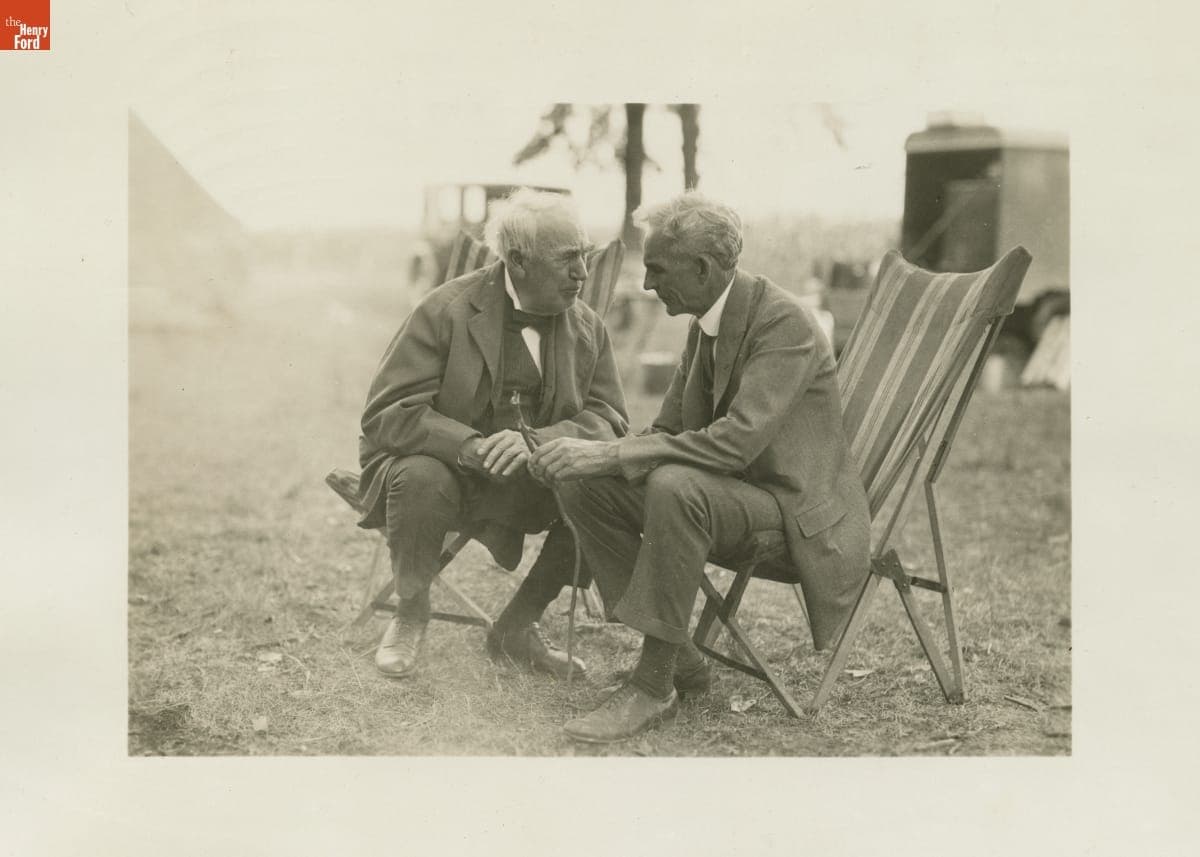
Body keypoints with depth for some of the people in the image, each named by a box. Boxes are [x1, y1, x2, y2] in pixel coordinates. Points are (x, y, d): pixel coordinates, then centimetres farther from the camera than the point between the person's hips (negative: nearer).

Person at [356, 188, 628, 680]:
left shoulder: (588, 328, 0)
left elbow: (609, 422, -6)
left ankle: (517, 626, -1)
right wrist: (470, 446, -36)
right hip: (437, 462, -3)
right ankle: (410, 614, -6)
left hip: (527, 485, 4)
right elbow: (386, 414, -19)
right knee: (422, 478, -37)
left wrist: (537, 441, -28)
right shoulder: (446, 310, -14)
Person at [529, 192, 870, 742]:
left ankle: (654, 684, -25)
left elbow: (738, 440, -31)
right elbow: (668, 429, 10)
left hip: (796, 512, -9)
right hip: (731, 495, 9)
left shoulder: (782, 323, -20)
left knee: (675, 486, -36)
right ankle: (677, 657, -2)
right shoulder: (704, 325, 7)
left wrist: (610, 453, -32)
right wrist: (587, 453, -11)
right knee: (585, 486, -8)